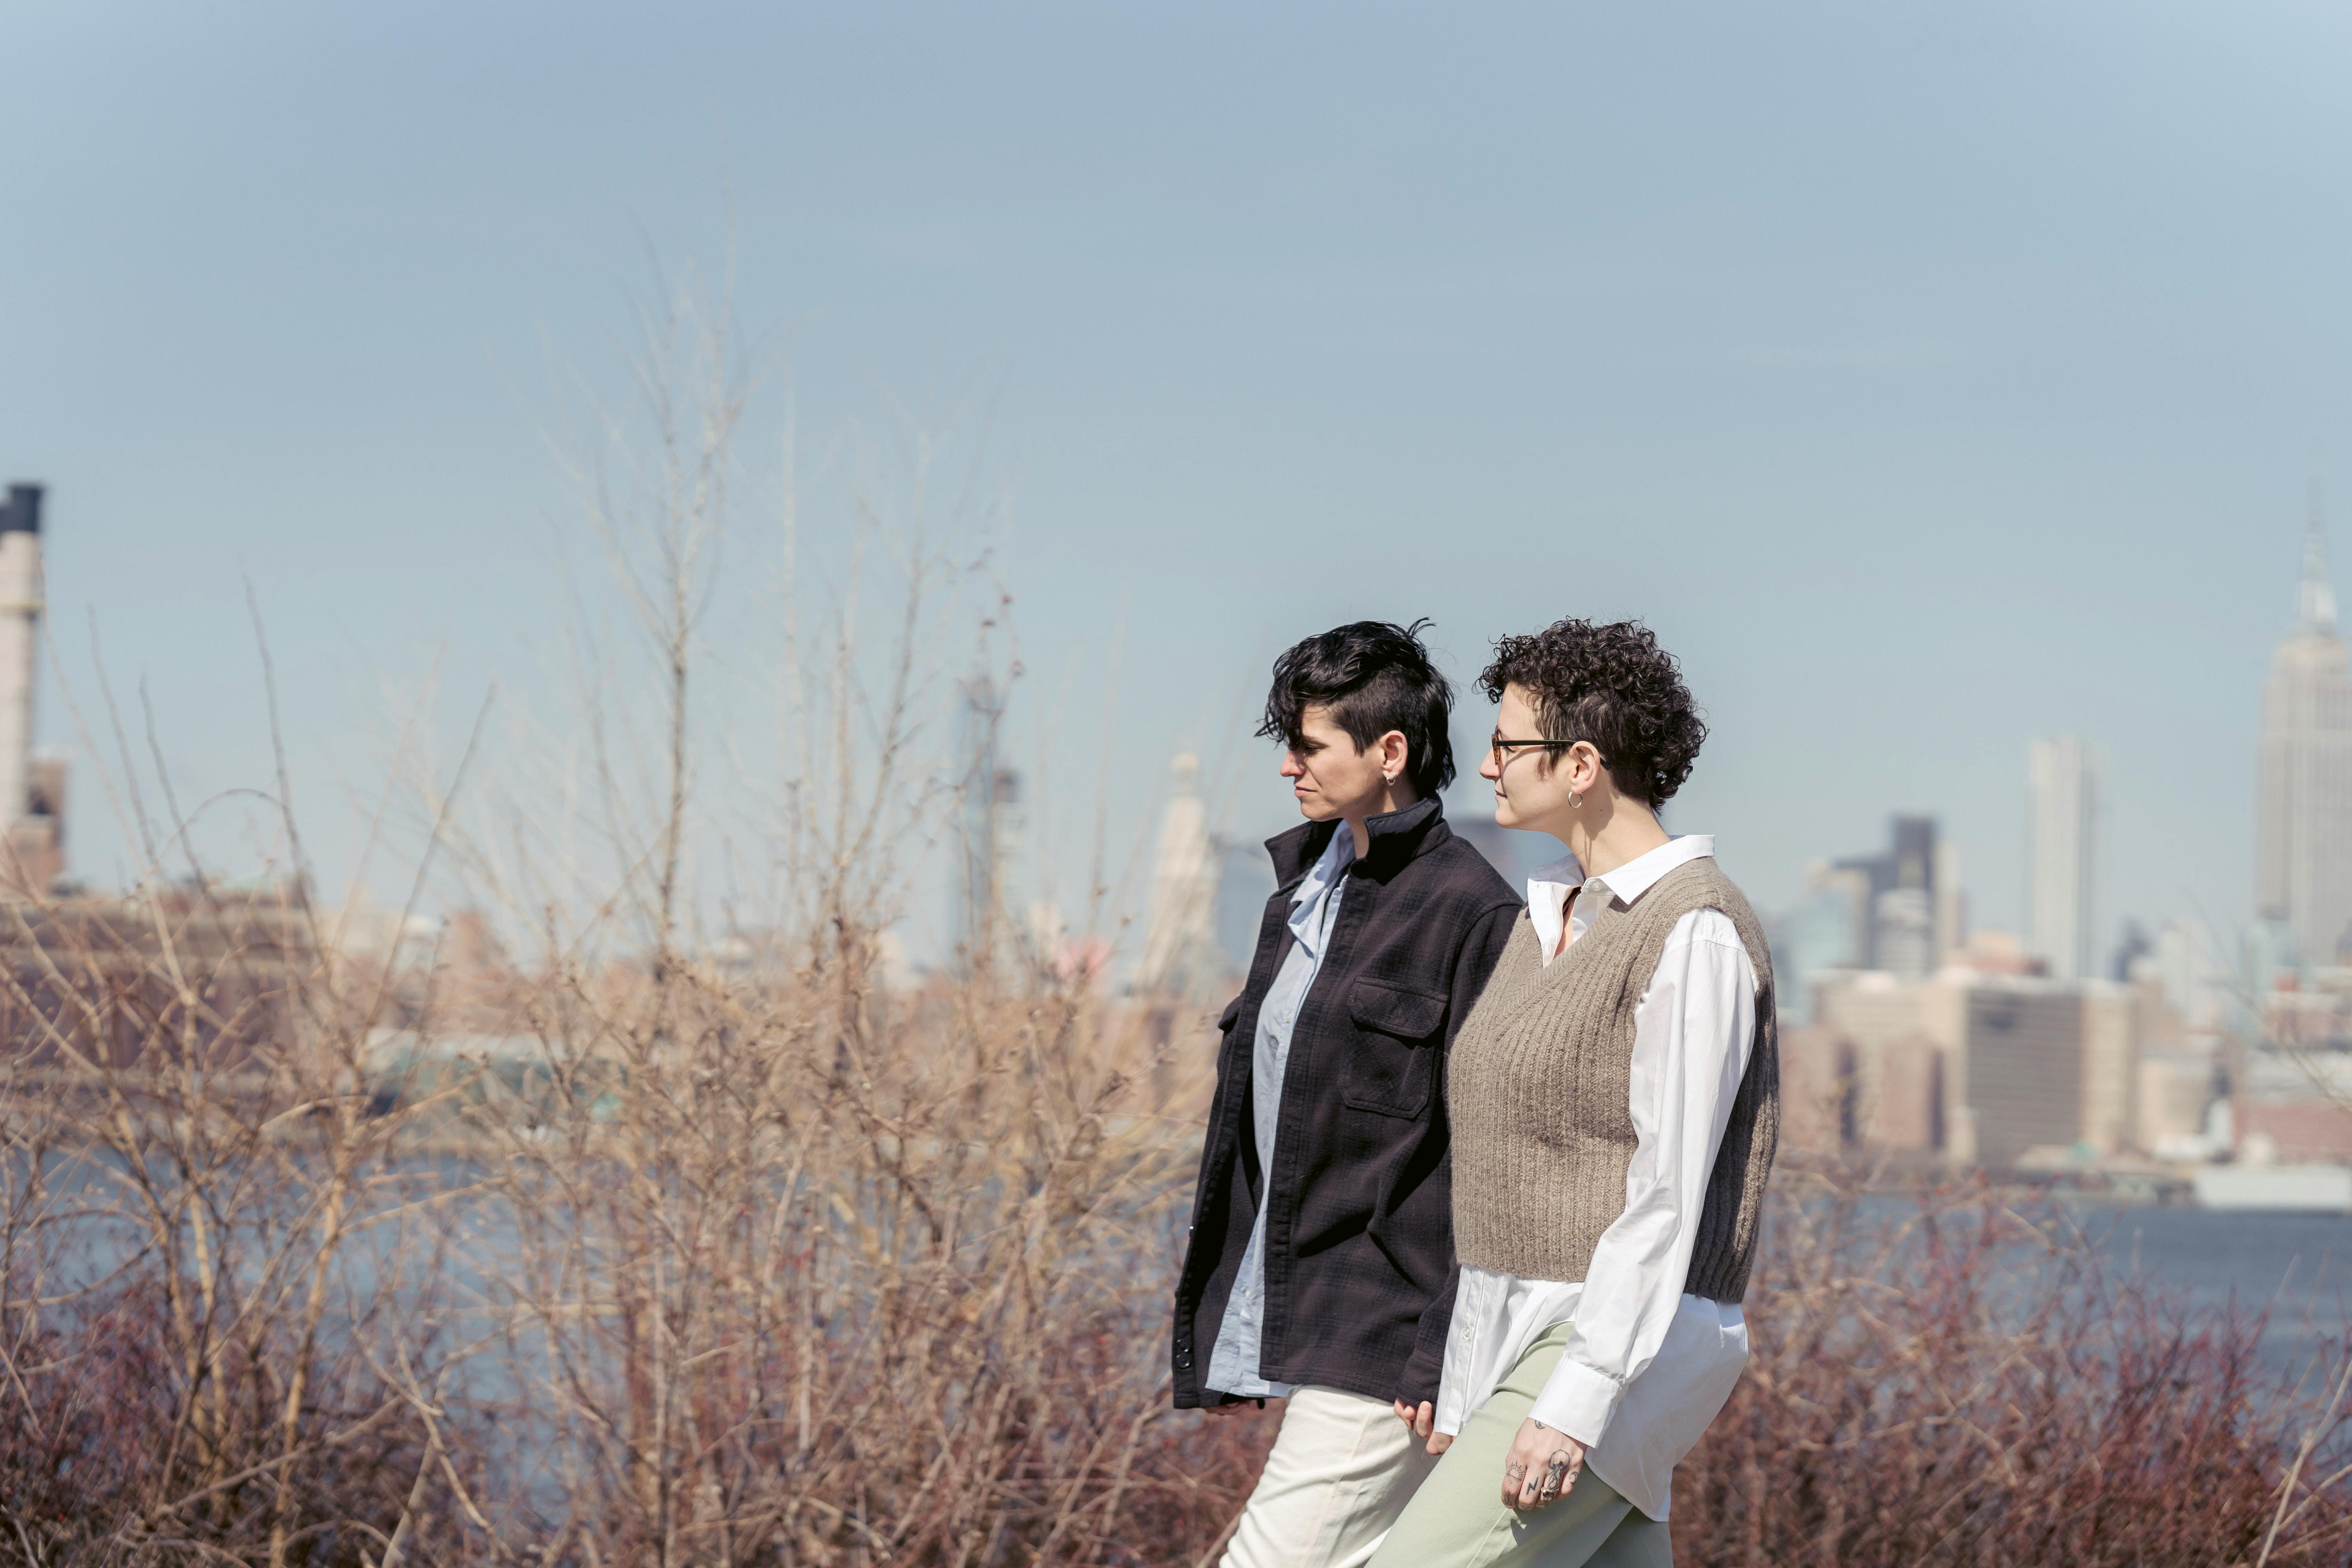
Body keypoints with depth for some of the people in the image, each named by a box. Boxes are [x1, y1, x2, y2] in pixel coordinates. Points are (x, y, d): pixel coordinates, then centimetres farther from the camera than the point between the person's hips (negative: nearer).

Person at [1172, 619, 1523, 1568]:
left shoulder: (1468, 912, -11)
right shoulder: (1300, 896, 15)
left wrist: (1450, 1355, -18)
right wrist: (1219, 1336, 19)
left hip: (1387, 1342, -8)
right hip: (1296, 1329, 9)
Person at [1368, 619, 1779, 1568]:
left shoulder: (1693, 937, -14)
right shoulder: (1553, 918, 15)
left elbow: (1670, 1196, -19)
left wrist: (1574, 1404, -24)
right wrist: (1467, 1388, 19)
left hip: (1623, 1348, -9)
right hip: (1520, 1344, 9)